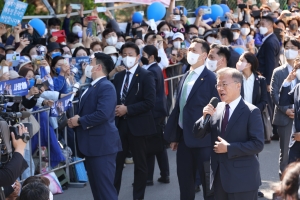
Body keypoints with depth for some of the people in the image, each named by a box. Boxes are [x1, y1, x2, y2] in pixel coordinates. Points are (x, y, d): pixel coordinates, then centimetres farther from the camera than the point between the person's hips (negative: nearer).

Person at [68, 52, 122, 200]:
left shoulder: (106, 87, -15)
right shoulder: (92, 87, 16)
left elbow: (102, 114, -26)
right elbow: (86, 111, 15)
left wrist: (80, 121, -16)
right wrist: (74, 120, -6)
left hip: (102, 144, -10)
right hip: (92, 144, 10)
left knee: (105, 187, -8)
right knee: (96, 186, 15)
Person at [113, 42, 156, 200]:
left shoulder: (146, 76, -7)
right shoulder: (118, 76, 12)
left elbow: (150, 102, -16)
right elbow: (115, 99, 14)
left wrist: (127, 109, -19)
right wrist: (115, 109, -7)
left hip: (137, 125, -5)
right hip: (119, 124, 5)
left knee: (140, 164, 7)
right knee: (115, 162, 4)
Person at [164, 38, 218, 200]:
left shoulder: (211, 79, -12)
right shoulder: (185, 77, 12)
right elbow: (178, 107, 14)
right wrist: (174, 136, 13)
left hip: (202, 138, -7)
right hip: (184, 137, 7)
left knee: (207, 181, 4)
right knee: (184, 180, 13)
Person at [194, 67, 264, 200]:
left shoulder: (251, 112, -10)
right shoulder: (216, 109, 6)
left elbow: (258, 144, -17)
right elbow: (198, 134, 9)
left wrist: (229, 148, -19)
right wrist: (205, 117, -10)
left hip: (242, 178, -6)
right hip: (219, 175, 6)